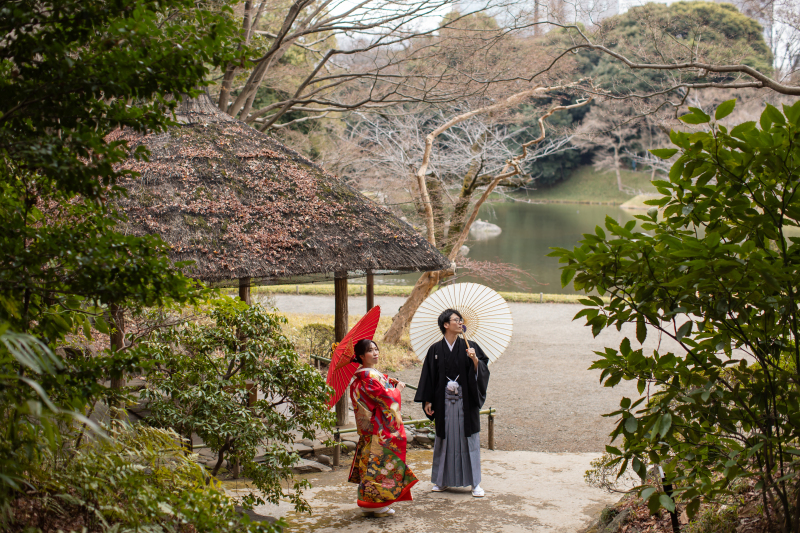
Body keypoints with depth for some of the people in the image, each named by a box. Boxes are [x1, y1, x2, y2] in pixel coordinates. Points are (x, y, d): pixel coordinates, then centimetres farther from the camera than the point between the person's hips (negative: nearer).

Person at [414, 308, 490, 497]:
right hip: (444, 402, 0)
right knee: (444, 439, 8)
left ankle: (475, 483, 8)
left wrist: (475, 360, -21)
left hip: (466, 401, 0)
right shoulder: (435, 350, 2)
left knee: (469, 439, 1)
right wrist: (427, 401, 2)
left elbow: (483, 371, -2)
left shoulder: (469, 347, 2)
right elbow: (429, 376, 5)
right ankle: (443, 481, 20)